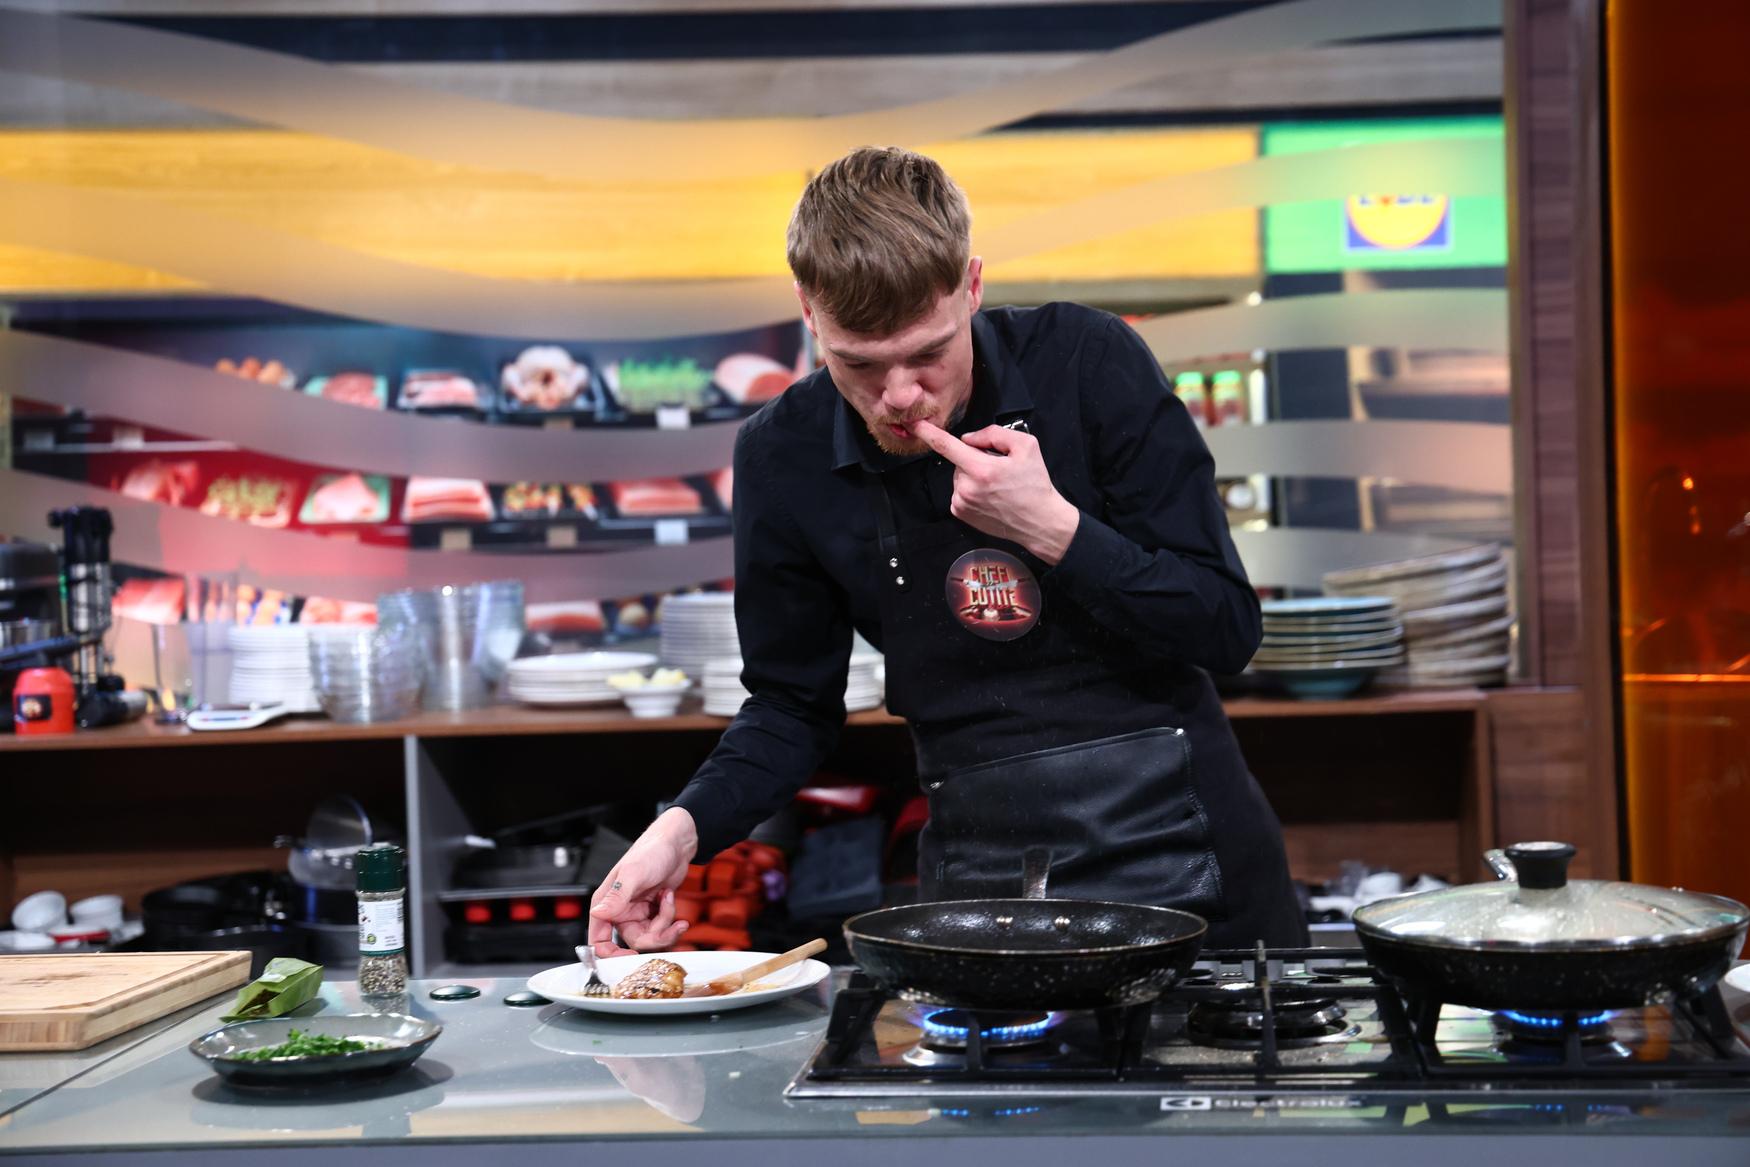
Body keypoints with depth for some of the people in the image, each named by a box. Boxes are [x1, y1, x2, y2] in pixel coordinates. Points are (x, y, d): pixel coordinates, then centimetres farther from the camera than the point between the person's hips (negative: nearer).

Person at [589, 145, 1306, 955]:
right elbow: (793, 706, 8)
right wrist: (685, 827, -9)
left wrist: (1052, 527, -19)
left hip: (1185, 858, -1)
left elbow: (1227, 630, -6)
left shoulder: (1087, 362, -8)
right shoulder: (784, 457, -3)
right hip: (982, 880, 2)